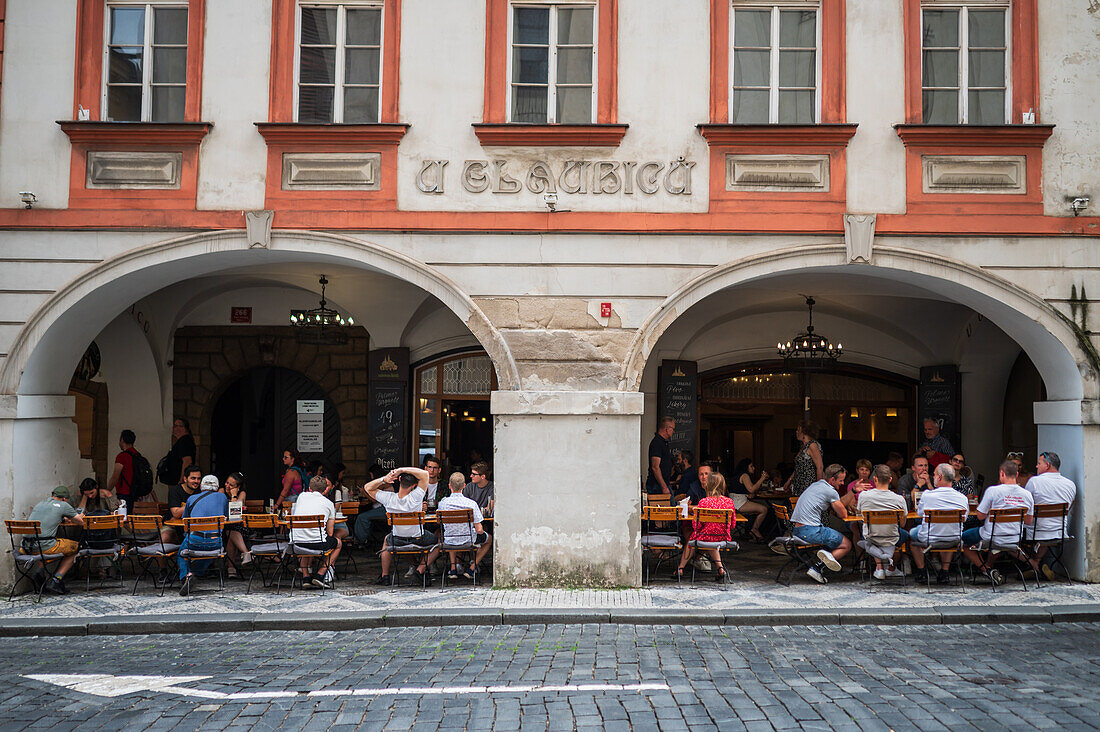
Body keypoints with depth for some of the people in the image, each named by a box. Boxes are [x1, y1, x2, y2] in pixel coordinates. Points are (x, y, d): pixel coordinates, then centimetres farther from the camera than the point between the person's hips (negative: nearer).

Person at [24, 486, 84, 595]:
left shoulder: (39, 504, 22)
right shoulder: (63, 505, 5)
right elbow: (81, 522, 14)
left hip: (28, 547, 7)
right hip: (45, 546, -7)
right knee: (76, 548, 15)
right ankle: (55, 581, 5)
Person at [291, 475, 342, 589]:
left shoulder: (302, 496, 16)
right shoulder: (329, 503, 10)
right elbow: (330, 533, 10)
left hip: (296, 541, 4)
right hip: (317, 543, -4)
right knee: (338, 543, 28)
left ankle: (305, 576, 26)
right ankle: (320, 575, 13)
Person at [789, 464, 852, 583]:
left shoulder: (814, 485, 20)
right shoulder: (831, 492, -7)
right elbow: (843, 515, 2)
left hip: (796, 531, 8)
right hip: (811, 531, -8)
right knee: (847, 545, 8)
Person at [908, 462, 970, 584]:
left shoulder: (926, 495, -18)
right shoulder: (963, 498, -11)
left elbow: (919, 513, 1)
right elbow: (964, 519, 6)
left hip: (929, 540, -3)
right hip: (954, 541, 3)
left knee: (911, 533, 29)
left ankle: (921, 572, 29)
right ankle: (944, 571, 31)